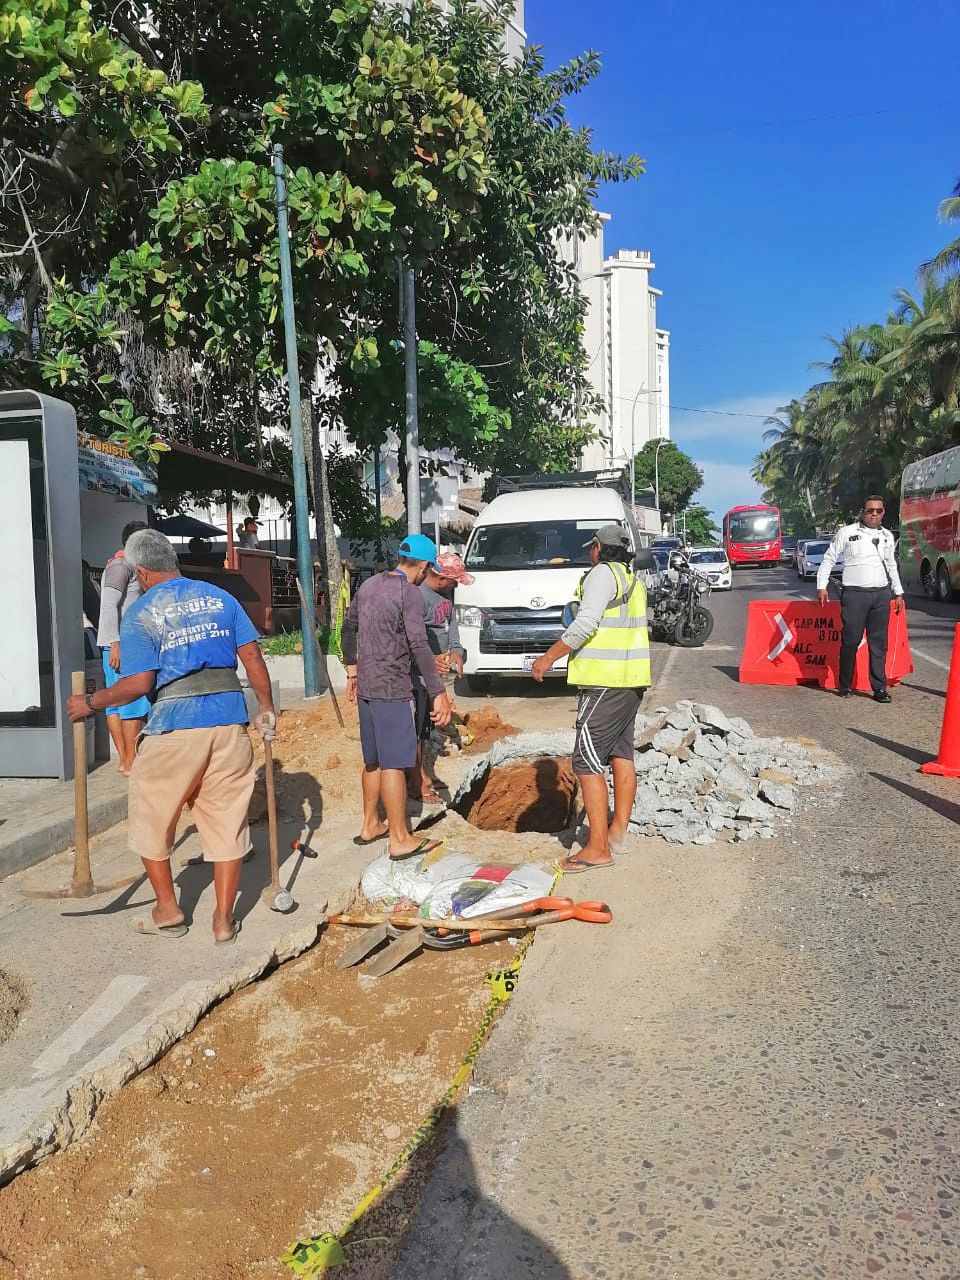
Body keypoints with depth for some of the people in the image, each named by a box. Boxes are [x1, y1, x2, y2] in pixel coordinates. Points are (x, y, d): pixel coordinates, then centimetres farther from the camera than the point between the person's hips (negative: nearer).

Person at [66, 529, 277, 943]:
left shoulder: (139, 614, -2)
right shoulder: (220, 597, 9)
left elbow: (139, 683, -11)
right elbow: (252, 656, 5)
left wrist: (91, 702, 3)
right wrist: (266, 708, 12)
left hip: (174, 727, -3)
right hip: (229, 722, 4)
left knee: (152, 818, 18)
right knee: (227, 820, 11)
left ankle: (168, 912, 27)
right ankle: (224, 919, 18)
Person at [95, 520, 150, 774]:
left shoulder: (120, 565, 20)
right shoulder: (121, 565, -11)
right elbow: (109, 605, -20)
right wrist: (115, 643, -24)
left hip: (118, 644, 10)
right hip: (121, 644, -10)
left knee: (116, 703, 10)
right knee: (135, 704, -8)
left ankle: (124, 759, 15)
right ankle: (131, 763, -4)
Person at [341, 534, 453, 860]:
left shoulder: (369, 585, 11)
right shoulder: (410, 594, -13)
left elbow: (348, 628, 20)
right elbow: (419, 647, -21)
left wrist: (352, 671, 28)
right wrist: (438, 693, -21)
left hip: (365, 686, 8)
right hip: (391, 689, -8)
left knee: (373, 759, 17)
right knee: (393, 763, -4)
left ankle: (370, 826, 28)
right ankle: (400, 839, 2)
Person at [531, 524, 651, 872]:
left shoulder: (602, 573, -11)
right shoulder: (633, 578, 17)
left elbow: (586, 624, -21)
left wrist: (549, 657, -15)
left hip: (605, 681, -10)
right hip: (632, 680, 10)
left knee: (587, 760, -8)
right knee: (622, 755, 15)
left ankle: (598, 848, -8)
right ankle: (618, 831, 24)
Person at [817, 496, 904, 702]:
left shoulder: (887, 536, 16)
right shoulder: (846, 532, 0)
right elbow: (828, 559, 2)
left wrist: (898, 593, 22)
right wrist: (822, 587, -5)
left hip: (882, 594, 4)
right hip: (854, 594, -4)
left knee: (879, 643, 5)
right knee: (850, 641, -4)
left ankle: (879, 688, 10)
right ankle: (844, 686, 9)